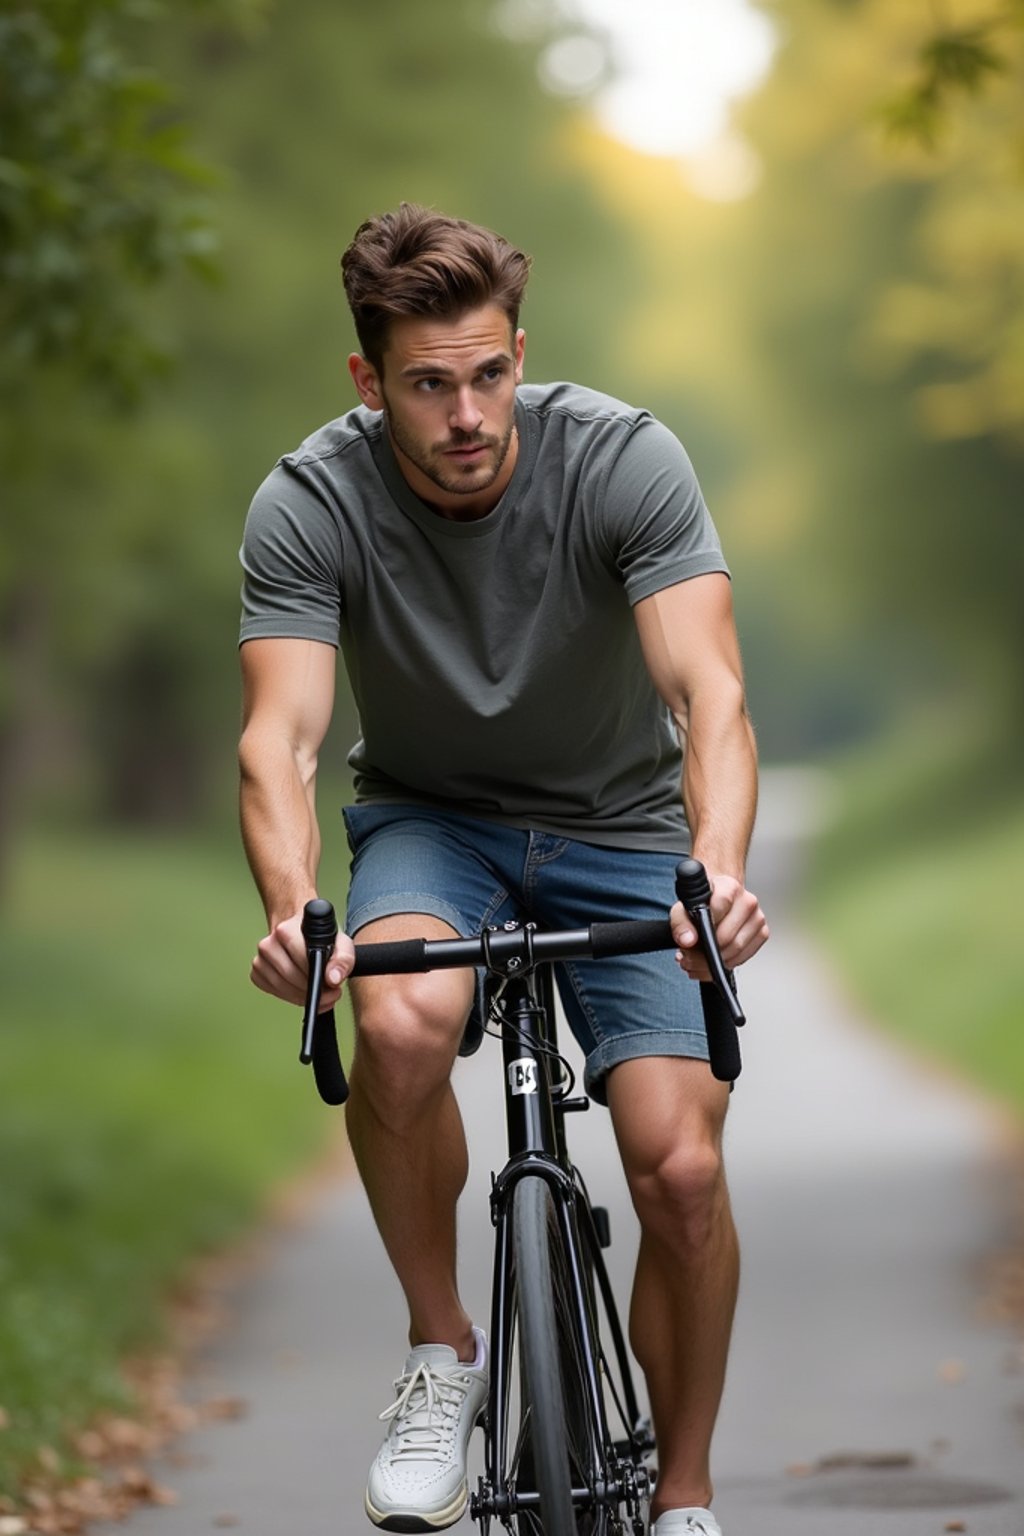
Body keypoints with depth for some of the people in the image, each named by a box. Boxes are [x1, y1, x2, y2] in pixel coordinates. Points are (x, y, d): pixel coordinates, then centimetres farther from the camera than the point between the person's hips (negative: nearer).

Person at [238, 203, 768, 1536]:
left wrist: (720, 870, -51)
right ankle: (442, 1354, -10)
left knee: (682, 1167, -16)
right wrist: (292, 910, -50)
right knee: (402, 1022, -35)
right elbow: (282, 736, -29)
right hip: (428, 817, 0)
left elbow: (707, 690, -32)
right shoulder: (310, 504, -20)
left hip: (617, 824, 0)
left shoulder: (624, 461, -22)